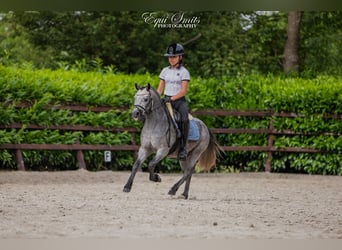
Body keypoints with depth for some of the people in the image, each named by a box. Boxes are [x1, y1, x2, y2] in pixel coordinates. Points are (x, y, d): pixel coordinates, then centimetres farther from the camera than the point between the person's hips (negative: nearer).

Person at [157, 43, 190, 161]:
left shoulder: (184, 72, -1)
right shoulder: (165, 71, 13)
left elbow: (183, 91, -10)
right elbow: (160, 89, 14)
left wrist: (171, 98, -22)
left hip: (179, 100, -4)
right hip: (166, 100, 4)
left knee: (184, 119, -32)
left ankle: (183, 148, -25)